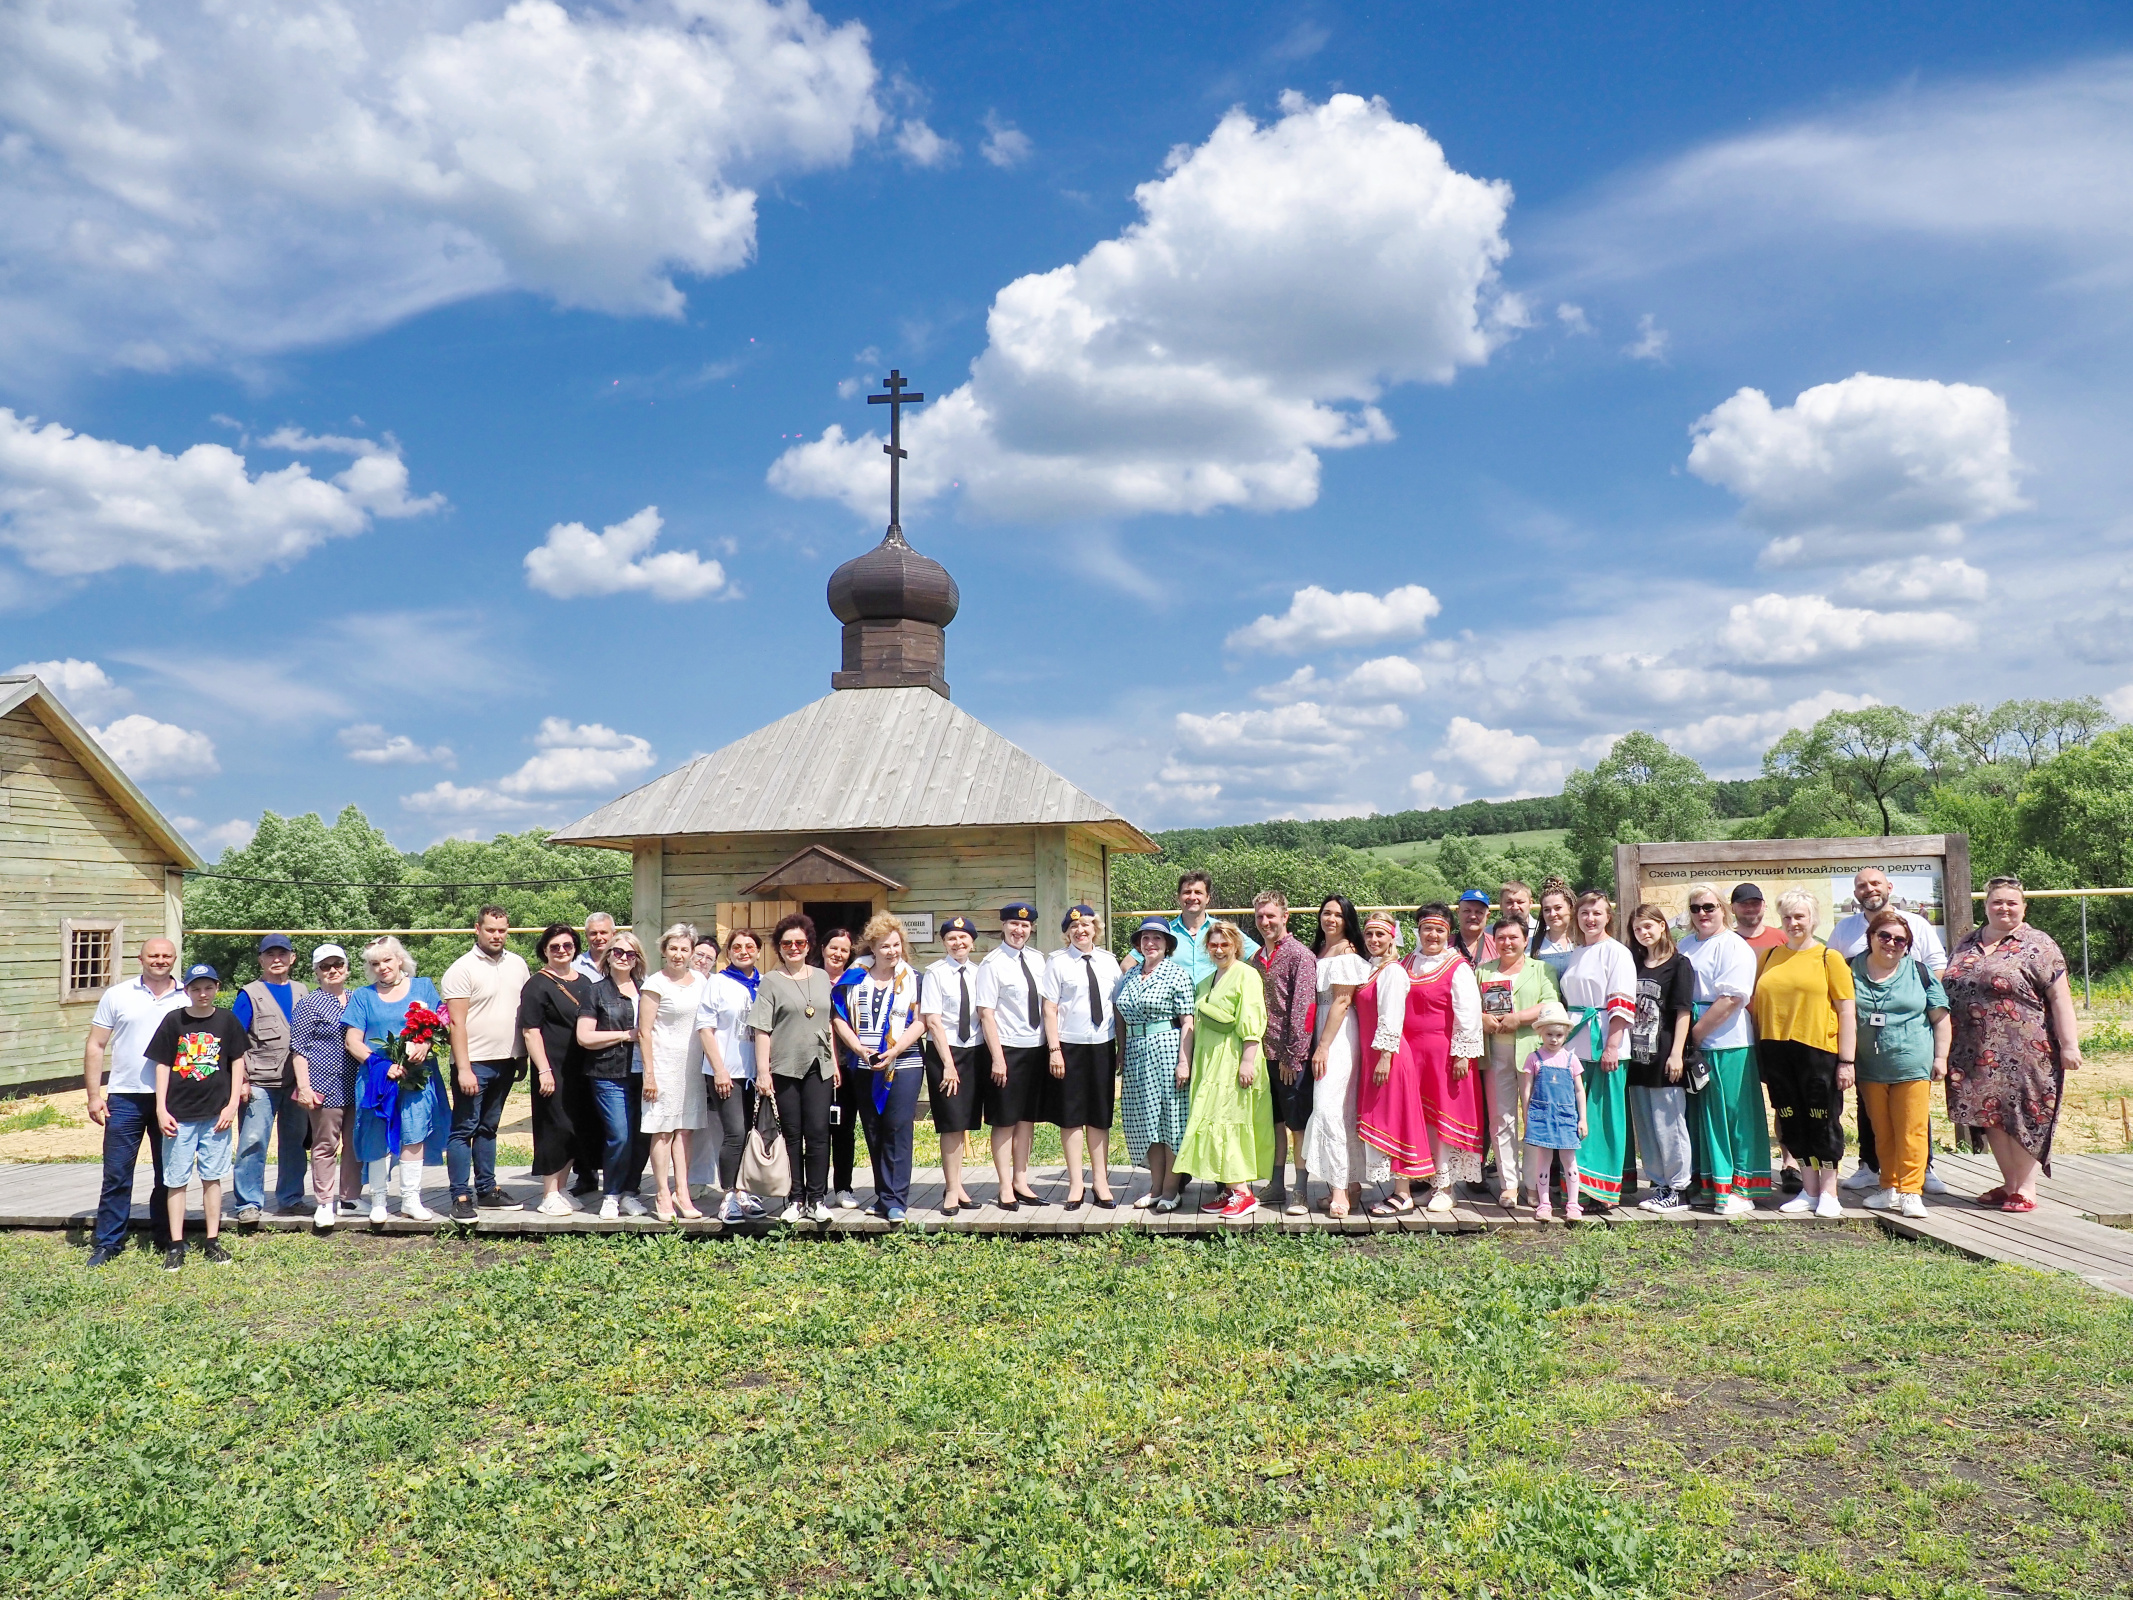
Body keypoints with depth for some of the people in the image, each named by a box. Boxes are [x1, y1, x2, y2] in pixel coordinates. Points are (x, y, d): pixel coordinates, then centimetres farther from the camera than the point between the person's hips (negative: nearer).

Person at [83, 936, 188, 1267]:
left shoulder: (189, 999, 5)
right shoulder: (117, 996, 3)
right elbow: (95, 1047, 4)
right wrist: (94, 1096, -2)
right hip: (125, 1098, -1)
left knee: (170, 1173, 9)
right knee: (116, 1174, 1)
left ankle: (167, 1236, 21)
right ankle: (107, 1242, 11)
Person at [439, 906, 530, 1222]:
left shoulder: (518, 964, 8)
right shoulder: (462, 969, -9)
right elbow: (457, 1023, -13)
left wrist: (523, 1058, 10)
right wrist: (463, 1068, -17)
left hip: (506, 1061, 6)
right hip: (474, 1063, -6)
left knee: (488, 1127, 15)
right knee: (464, 1129, -2)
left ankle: (486, 1188, 22)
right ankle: (461, 1196, 1)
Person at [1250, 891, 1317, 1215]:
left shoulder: (1299, 955, -9)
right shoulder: (1257, 958, 13)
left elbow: (1302, 1008, -14)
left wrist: (1292, 1055, -17)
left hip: (1291, 1055, -7)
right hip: (1264, 1054, 7)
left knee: (1298, 1124, 0)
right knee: (1275, 1121, 13)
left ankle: (1301, 1193, 6)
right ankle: (1276, 1187, 21)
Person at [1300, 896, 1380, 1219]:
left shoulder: (1346, 954, -10)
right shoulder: (1317, 951, 15)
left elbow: (1342, 1001, -14)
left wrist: (1323, 1046, -15)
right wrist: (1316, 1044, 8)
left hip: (1339, 1036, -8)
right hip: (1320, 1033, 8)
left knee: (1329, 1108, -13)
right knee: (1345, 1111, 10)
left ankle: (1340, 1189, -9)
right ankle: (1352, 1184, 16)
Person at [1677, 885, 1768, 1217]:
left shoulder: (1734, 946, -6)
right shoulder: (1685, 946, 17)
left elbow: (1731, 999, -16)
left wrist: (1696, 1032, -15)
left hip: (1725, 1044, -7)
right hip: (1693, 1042, 7)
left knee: (1730, 1115, -1)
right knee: (1699, 1115, 10)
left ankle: (1739, 1191, 6)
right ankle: (1706, 1185, 19)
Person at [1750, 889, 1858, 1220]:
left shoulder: (1829, 957, 0)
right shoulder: (1769, 957, 11)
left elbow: (1847, 1011, -4)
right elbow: (1756, 1004, 16)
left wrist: (1847, 1060, -9)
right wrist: (1757, 1052, 9)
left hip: (1818, 1050, -4)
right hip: (1777, 1052, 4)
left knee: (1824, 1121, 2)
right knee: (1792, 1122, 9)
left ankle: (1829, 1193, 13)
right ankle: (1808, 1190, 21)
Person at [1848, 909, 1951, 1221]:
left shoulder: (1919, 972, 3)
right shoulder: (1852, 970, 6)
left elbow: (1940, 1018, 7)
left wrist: (1940, 1057, 1)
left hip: (1912, 1066, -2)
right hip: (1870, 1069, 2)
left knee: (1911, 1131, -4)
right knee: (1882, 1132, 8)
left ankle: (1910, 1191, 2)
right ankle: (1891, 1188, 18)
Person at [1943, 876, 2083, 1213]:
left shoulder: (2037, 945, -2)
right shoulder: (1965, 944, 13)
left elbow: (2059, 998, -6)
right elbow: (1949, 989, 19)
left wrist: (2069, 1044, -13)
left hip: (2022, 1053, -5)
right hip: (1977, 1056, 5)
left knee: (2022, 1117, 0)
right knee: (1990, 1116, 8)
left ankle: (2025, 1188, 11)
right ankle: (2009, 1183, 21)